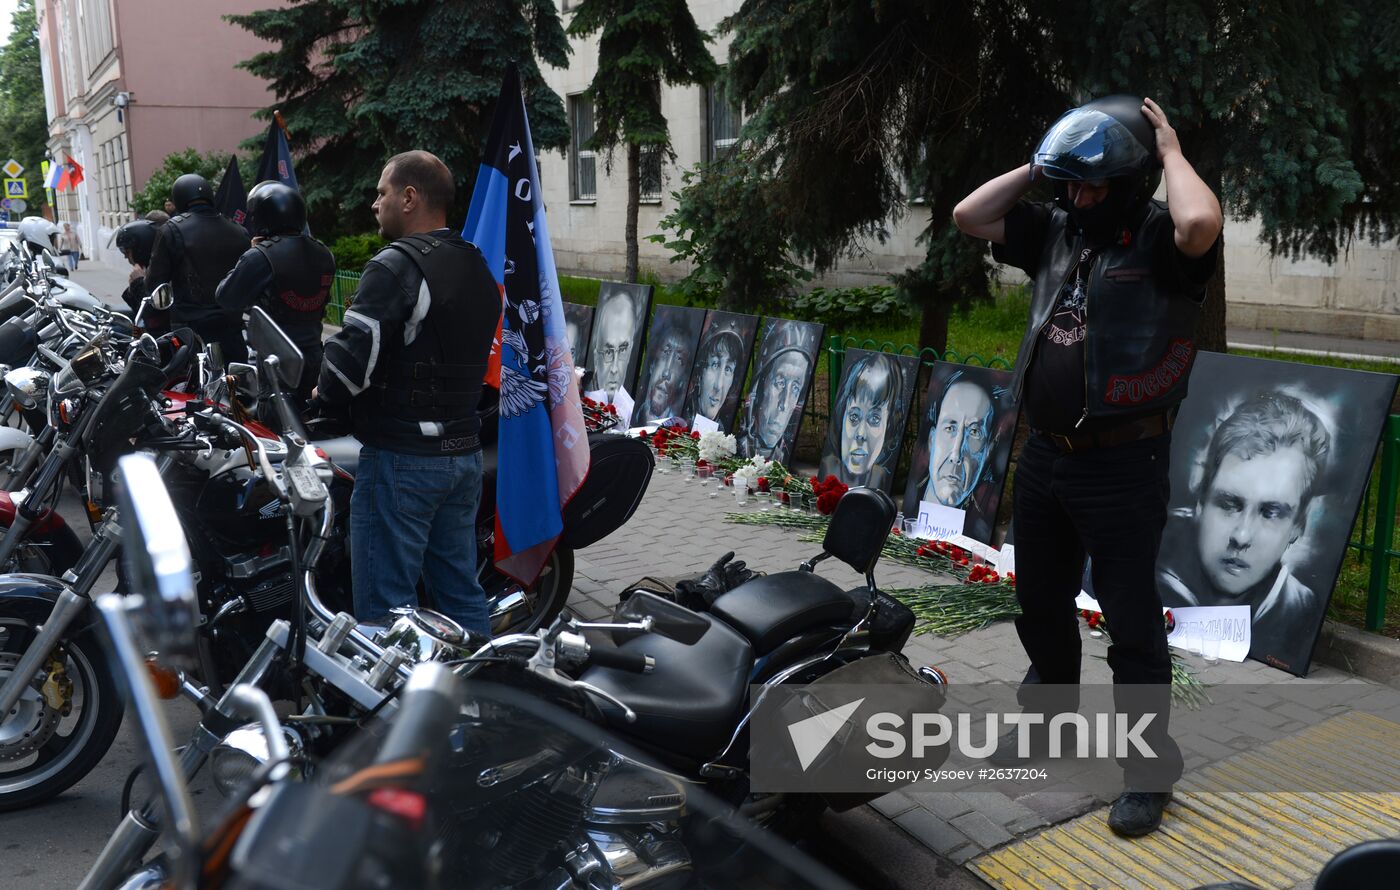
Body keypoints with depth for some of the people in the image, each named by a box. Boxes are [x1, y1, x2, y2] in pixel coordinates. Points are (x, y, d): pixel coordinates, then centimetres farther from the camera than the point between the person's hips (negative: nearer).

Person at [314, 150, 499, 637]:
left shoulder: (396, 267, -14)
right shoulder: (480, 270, 13)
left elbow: (351, 357, -21)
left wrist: (323, 395, -2)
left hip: (401, 459, -9)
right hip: (465, 450, 9)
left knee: (386, 607, 0)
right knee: (462, 593, 16)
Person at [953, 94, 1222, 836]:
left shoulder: (1160, 238, -12)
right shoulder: (1056, 229, 8)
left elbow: (1201, 224, -35)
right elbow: (969, 216, 8)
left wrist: (1171, 152, -17)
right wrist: (1041, 166, 3)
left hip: (1122, 464, -7)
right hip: (1043, 455, 7)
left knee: (1131, 620, 3)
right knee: (1040, 602, 21)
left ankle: (1149, 767, 19)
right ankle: (1048, 717, 42)